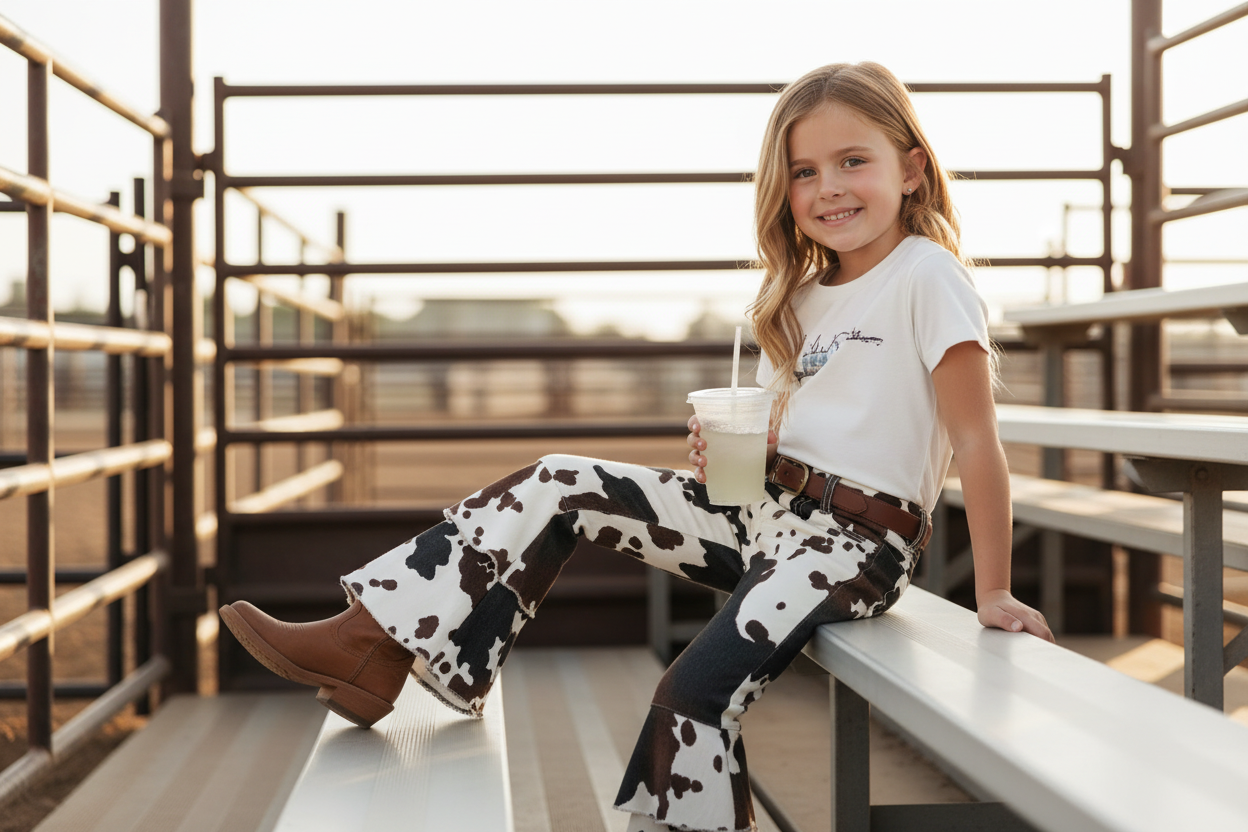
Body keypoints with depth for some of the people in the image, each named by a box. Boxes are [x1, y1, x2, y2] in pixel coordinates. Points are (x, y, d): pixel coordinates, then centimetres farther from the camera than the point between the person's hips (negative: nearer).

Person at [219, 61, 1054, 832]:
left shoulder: (926, 276, -10)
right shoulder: (804, 295, 16)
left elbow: (976, 440, -14)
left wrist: (993, 591, -16)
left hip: (857, 539, -8)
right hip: (766, 506, 8)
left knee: (698, 690, -28)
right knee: (560, 488, -3)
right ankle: (377, 646, -3)